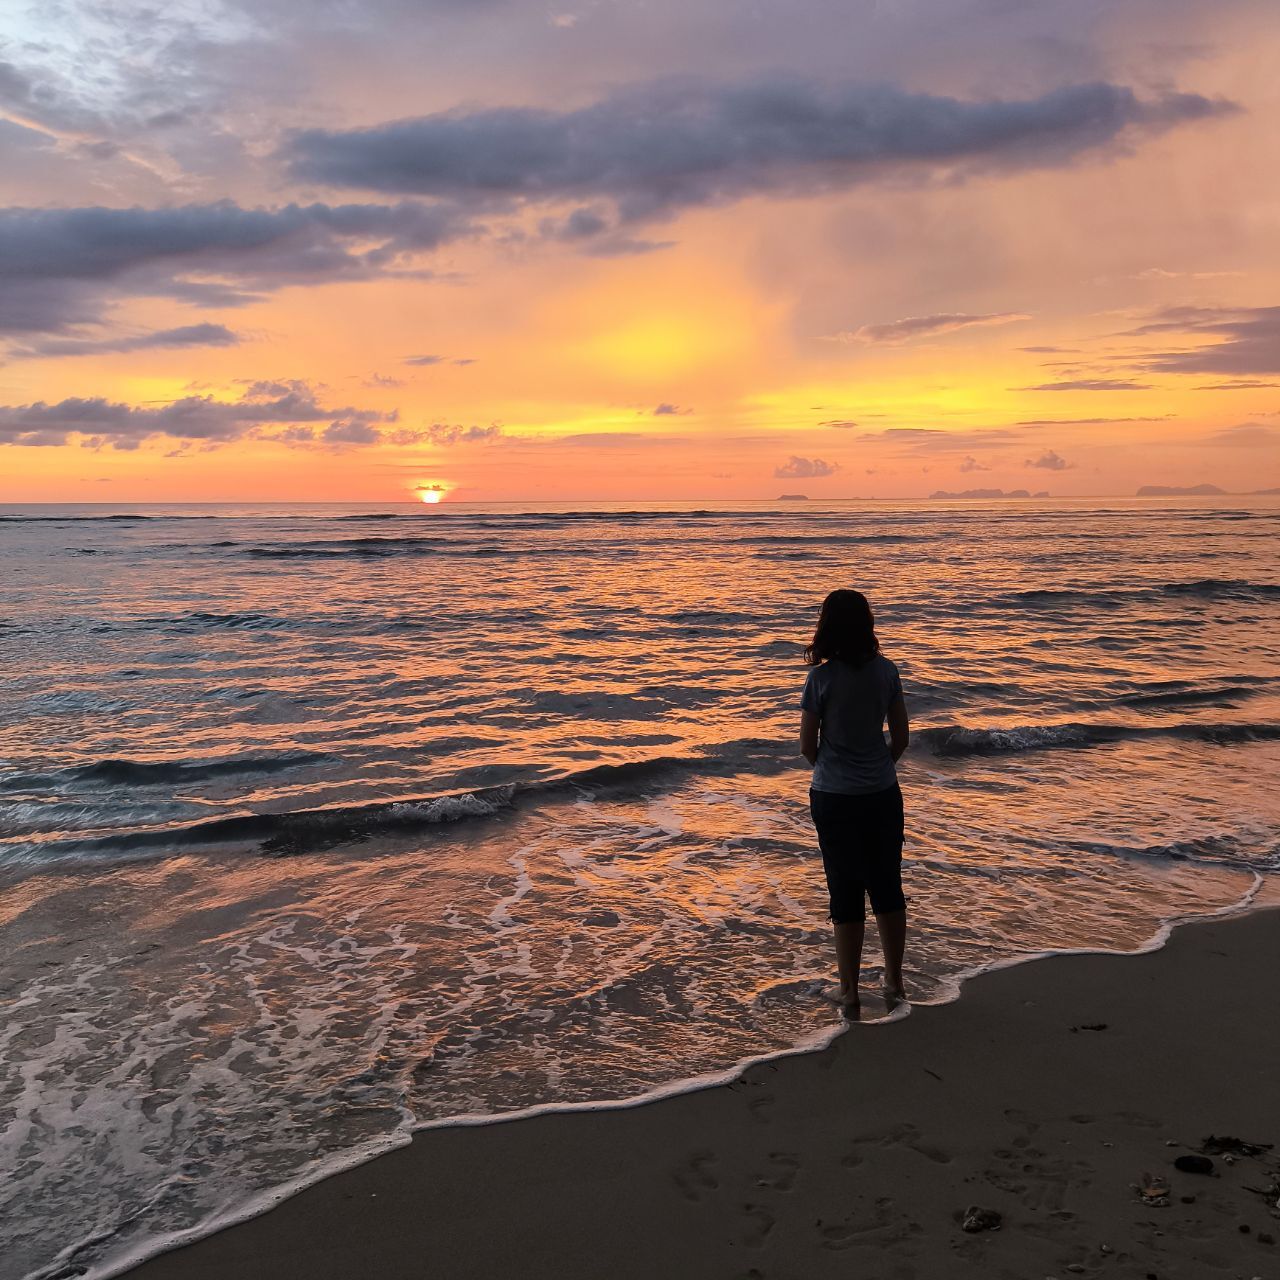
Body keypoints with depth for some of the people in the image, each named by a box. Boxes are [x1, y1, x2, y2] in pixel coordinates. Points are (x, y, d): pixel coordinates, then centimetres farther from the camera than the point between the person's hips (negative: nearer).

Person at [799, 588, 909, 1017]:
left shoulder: (822, 678, -13)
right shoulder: (886, 671, -3)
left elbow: (807, 746, -7)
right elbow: (901, 737, 4)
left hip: (834, 798, -3)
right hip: (883, 794, 3)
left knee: (846, 892, 6)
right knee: (887, 887, 15)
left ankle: (849, 991, 15)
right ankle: (894, 983, 27)